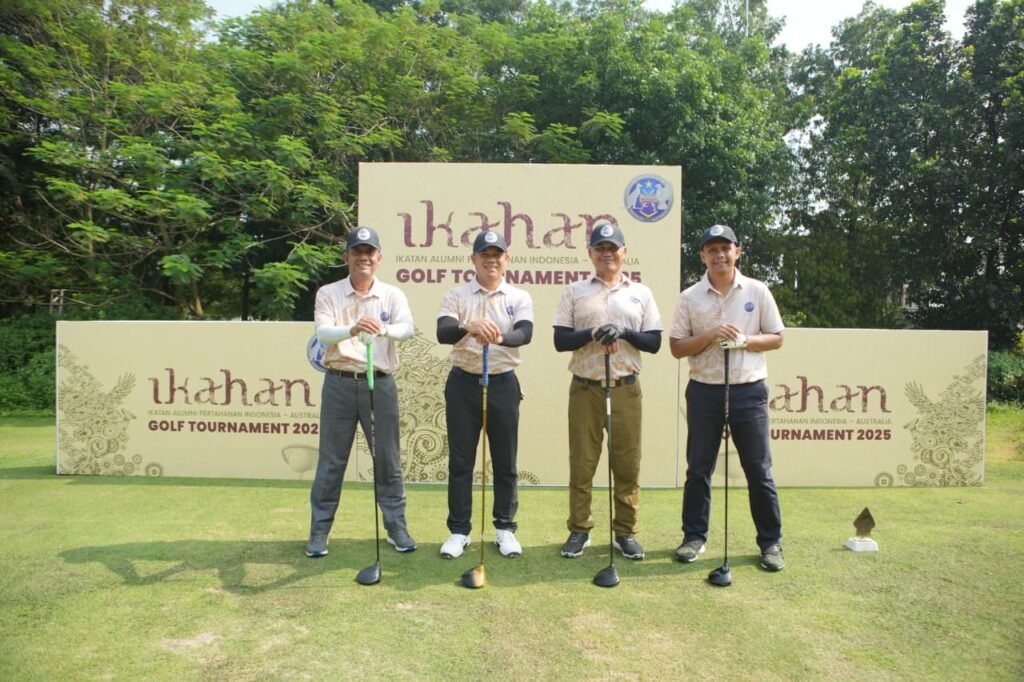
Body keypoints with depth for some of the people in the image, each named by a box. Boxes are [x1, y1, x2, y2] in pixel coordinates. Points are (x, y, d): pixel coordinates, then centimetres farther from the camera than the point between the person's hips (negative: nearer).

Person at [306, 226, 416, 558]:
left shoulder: (393, 294, 3)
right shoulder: (328, 293, 2)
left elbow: (407, 328, -15)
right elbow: (323, 332, -15)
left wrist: (384, 330, -39)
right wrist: (353, 330, -36)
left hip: (380, 383, 1)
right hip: (339, 383, 0)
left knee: (388, 458, 7)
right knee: (331, 460, 7)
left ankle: (397, 527, 21)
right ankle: (319, 531, 20)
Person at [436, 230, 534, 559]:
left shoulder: (520, 297, 2)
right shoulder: (456, 295, 0)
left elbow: (525, 333, -17)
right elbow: (442, 333, -16)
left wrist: (501, 337, -39)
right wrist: (468, 326, -38)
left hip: (503, 384, 1)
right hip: (463, 383, 0)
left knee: (505, 461, 8)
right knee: (460, 460, 6)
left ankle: (505, 528, 22)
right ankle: (459, 531, 17)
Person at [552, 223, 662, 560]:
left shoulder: (641, 293, 9)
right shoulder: (574, 291, 6)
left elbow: (654, 343, 4)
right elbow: (560, 340, -1)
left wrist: (624, 332, -13)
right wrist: (592, 334, -17)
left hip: (626, 389, 1)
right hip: (585, 388, -1)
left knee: (627, 464, 4)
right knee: (581, 463, 4)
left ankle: (625, 532, 16)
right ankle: (579, 531, 15)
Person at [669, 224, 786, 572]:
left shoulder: (758, 292, 3)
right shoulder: (689, 297, 1)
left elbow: (776, 338, 6)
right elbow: (676, 347, 0)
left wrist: (744, 340, -12)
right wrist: (710, 335, -16)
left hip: (749, 391, 0)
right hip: (704, 391, 0)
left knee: (759, 471, 5)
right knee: (699, 469, 8)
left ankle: (771, 542, 18)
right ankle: (694, 537, 21)